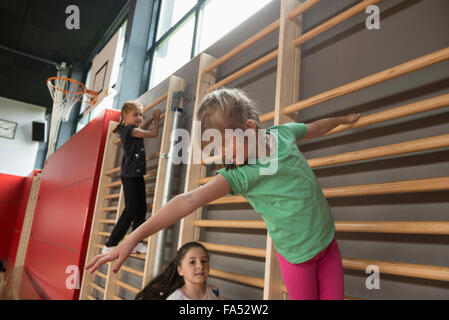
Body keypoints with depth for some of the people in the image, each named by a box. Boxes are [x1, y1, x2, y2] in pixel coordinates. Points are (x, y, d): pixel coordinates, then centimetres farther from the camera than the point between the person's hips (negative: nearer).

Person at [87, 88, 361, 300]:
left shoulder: (284, 132, -12)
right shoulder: (240, 175, -24)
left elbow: (316, 128, 11)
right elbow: (189, 201, -33)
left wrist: (342, 119, 30)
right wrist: (133, 238, -38)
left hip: (328, 242, 4)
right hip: (296, 256, -4)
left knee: (333, 296, 13)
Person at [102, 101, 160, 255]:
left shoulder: (132, 129, 14)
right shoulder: (129, 130, -14)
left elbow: (143, 127, 38)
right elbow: (153, 134, -14)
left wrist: (153, 119, 27)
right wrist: (156, 118, 1)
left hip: (137, 175, 10)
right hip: (129, 175, -10)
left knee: (141, 209, 9)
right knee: (130, 210, -9)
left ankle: (137, 243, 16)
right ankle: (110, 245, -2)